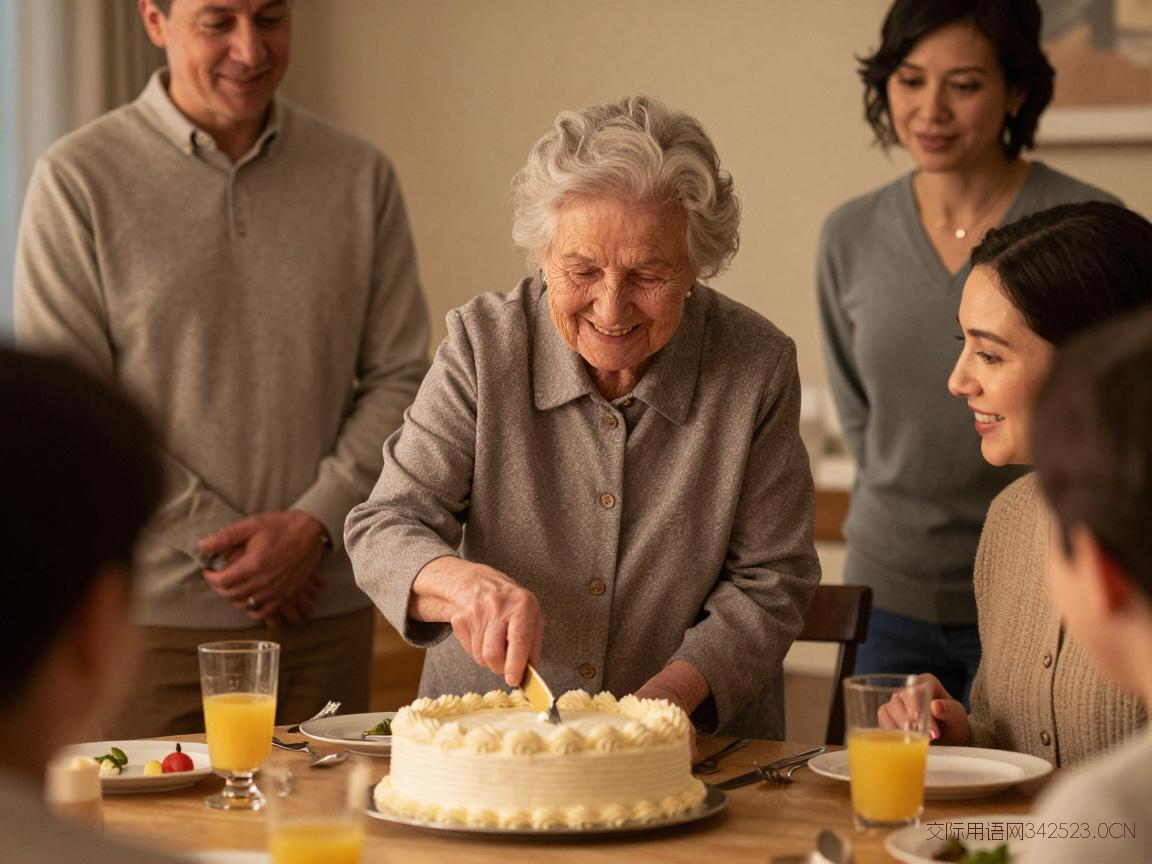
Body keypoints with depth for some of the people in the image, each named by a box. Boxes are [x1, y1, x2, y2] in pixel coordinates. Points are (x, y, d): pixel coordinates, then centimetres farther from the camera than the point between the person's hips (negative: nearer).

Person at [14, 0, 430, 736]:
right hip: (154, 617, -2)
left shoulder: (361, 177, 7)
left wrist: (314, 524, -9)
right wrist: (216, 538, -11)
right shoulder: (79, 179, -2)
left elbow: (399, 379, 5)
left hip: (327, 612, 3)